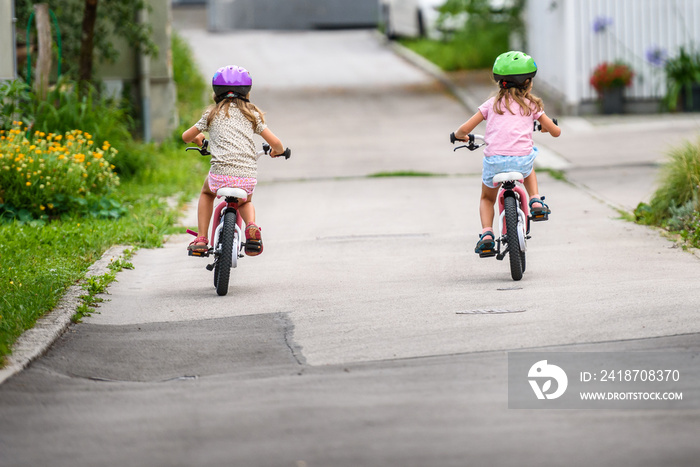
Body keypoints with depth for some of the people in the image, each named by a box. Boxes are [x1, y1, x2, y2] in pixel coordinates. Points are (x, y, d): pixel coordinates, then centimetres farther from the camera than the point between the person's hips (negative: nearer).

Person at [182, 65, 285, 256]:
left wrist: (197, 138, 46)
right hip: (247, 178, 1)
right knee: (245, 201, 34)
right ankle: (251, 226, 0)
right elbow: (275, 142, 6)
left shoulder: (213, 114, 13)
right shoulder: (251, 114, 13)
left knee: (206, 193, 35)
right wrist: (277, 151, 30)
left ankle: (201, 239, 20)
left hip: (221, 174, -1)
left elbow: (186, 137, 23)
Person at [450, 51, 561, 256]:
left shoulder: (493, 103, 13)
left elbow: (465, 129, 11)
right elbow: (556, 131, 19)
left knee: (487, 198, 25)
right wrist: (545, 126, 42)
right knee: (528, 170, 39)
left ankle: (487, 234, 3)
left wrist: (457, 136, 34)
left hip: (494, 160, 0)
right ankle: (536, 200, 17)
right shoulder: (531, 105, 12)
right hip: (522, 159, 0)